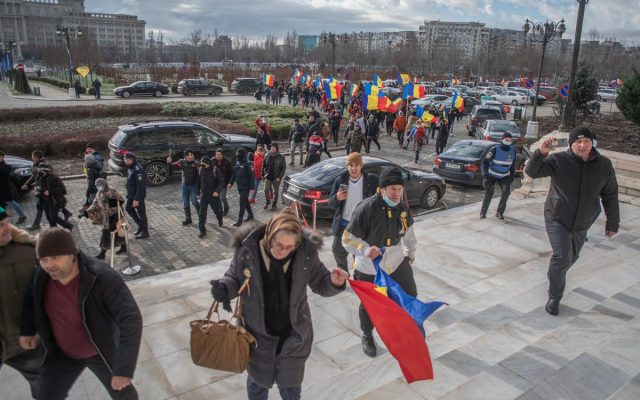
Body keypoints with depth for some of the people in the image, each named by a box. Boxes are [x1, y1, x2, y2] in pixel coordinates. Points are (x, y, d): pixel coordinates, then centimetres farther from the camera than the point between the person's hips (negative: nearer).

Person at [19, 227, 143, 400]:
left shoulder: (103, 278, -39)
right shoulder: (42, 274, -21)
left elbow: (131, 319, -41)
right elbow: (34, 293, 5)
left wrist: (124, 369, -43)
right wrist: (27, 328, 0)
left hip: (102, 351, -3)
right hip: (63, 353, 4)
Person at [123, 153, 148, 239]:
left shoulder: (138, 170, -26)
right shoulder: (131, 168, 5)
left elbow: (140, 186, -27)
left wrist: (137, 199, -26)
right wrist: (129, 194, 20)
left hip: (138, 195, -10)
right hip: (131, 194, 10)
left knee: (141, 212, 2)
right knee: (128, 208, 19)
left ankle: (145, 232, 15)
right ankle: (141, 225, 32)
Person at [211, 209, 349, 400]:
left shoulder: (306, 252, -19)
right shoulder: (247, 249, -21)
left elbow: (320, 283, -5)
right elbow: (234, 278, -3)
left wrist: (334, 282, -27)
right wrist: (224, 287, -25)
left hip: (293, 334, 0)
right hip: (258, 333, 0)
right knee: (258, 382, 27)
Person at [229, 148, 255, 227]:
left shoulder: (248, 164, -17)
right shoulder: (237, 163, 5)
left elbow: (252, 176, -17)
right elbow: (234, 173, 14)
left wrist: (252, 187, -19)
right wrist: (231, 182, 6)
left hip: (245, 187, -7)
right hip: (239, 186, 7)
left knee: (242, 203, -5)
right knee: (245, 201, 19)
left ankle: (239, 220, -1)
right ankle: (250, 215, 35)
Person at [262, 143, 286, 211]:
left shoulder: (281, 157, -9)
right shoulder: (267, 156, -2)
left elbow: (284, 168, -8)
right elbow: (264, 166, 7)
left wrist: (280, 177, -14)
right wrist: (263, 174, 5)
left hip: (276, 178, -2)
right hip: (268, 177, 2)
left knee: (276, 191, 9)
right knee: (266, 190, -5)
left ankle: (274, 204, 26)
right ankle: (268, 202, 19)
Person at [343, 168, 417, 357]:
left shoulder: (402, 207, -6)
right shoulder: (366, 208, -26)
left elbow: (408, 232, 14)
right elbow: (348, 239, -21)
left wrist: (410, 254, 21)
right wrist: (365, 249, -37)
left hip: (397, 262, 5)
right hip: (369, 267, -5)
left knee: (411, 296, 16)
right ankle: (367, 337, 41)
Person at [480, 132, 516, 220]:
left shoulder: (513, 151, -7)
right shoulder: (494, 149, -21)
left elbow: (513, 165, 10)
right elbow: (484, 163, -20)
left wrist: (512, 175, 10)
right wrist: (485, 176, -29)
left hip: (504, 176, 4)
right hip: (492, 175, -3)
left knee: (506, 191, -14)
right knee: (489, 193, -13)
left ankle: (500, 212, 0)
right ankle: (483, 213, 0)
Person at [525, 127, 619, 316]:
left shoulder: (604, 165, -7)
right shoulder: (559, 160, -16)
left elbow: (610, 196, 2)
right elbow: (532, 171, -24)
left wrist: (612, 223, 5)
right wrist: (541, 153, -42)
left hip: (582, 223, 4)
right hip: (557, 219, -4)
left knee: (572, 257, 20)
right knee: (562, 257, -14)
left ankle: (555, 277, 50)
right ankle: (555, 297, 5)